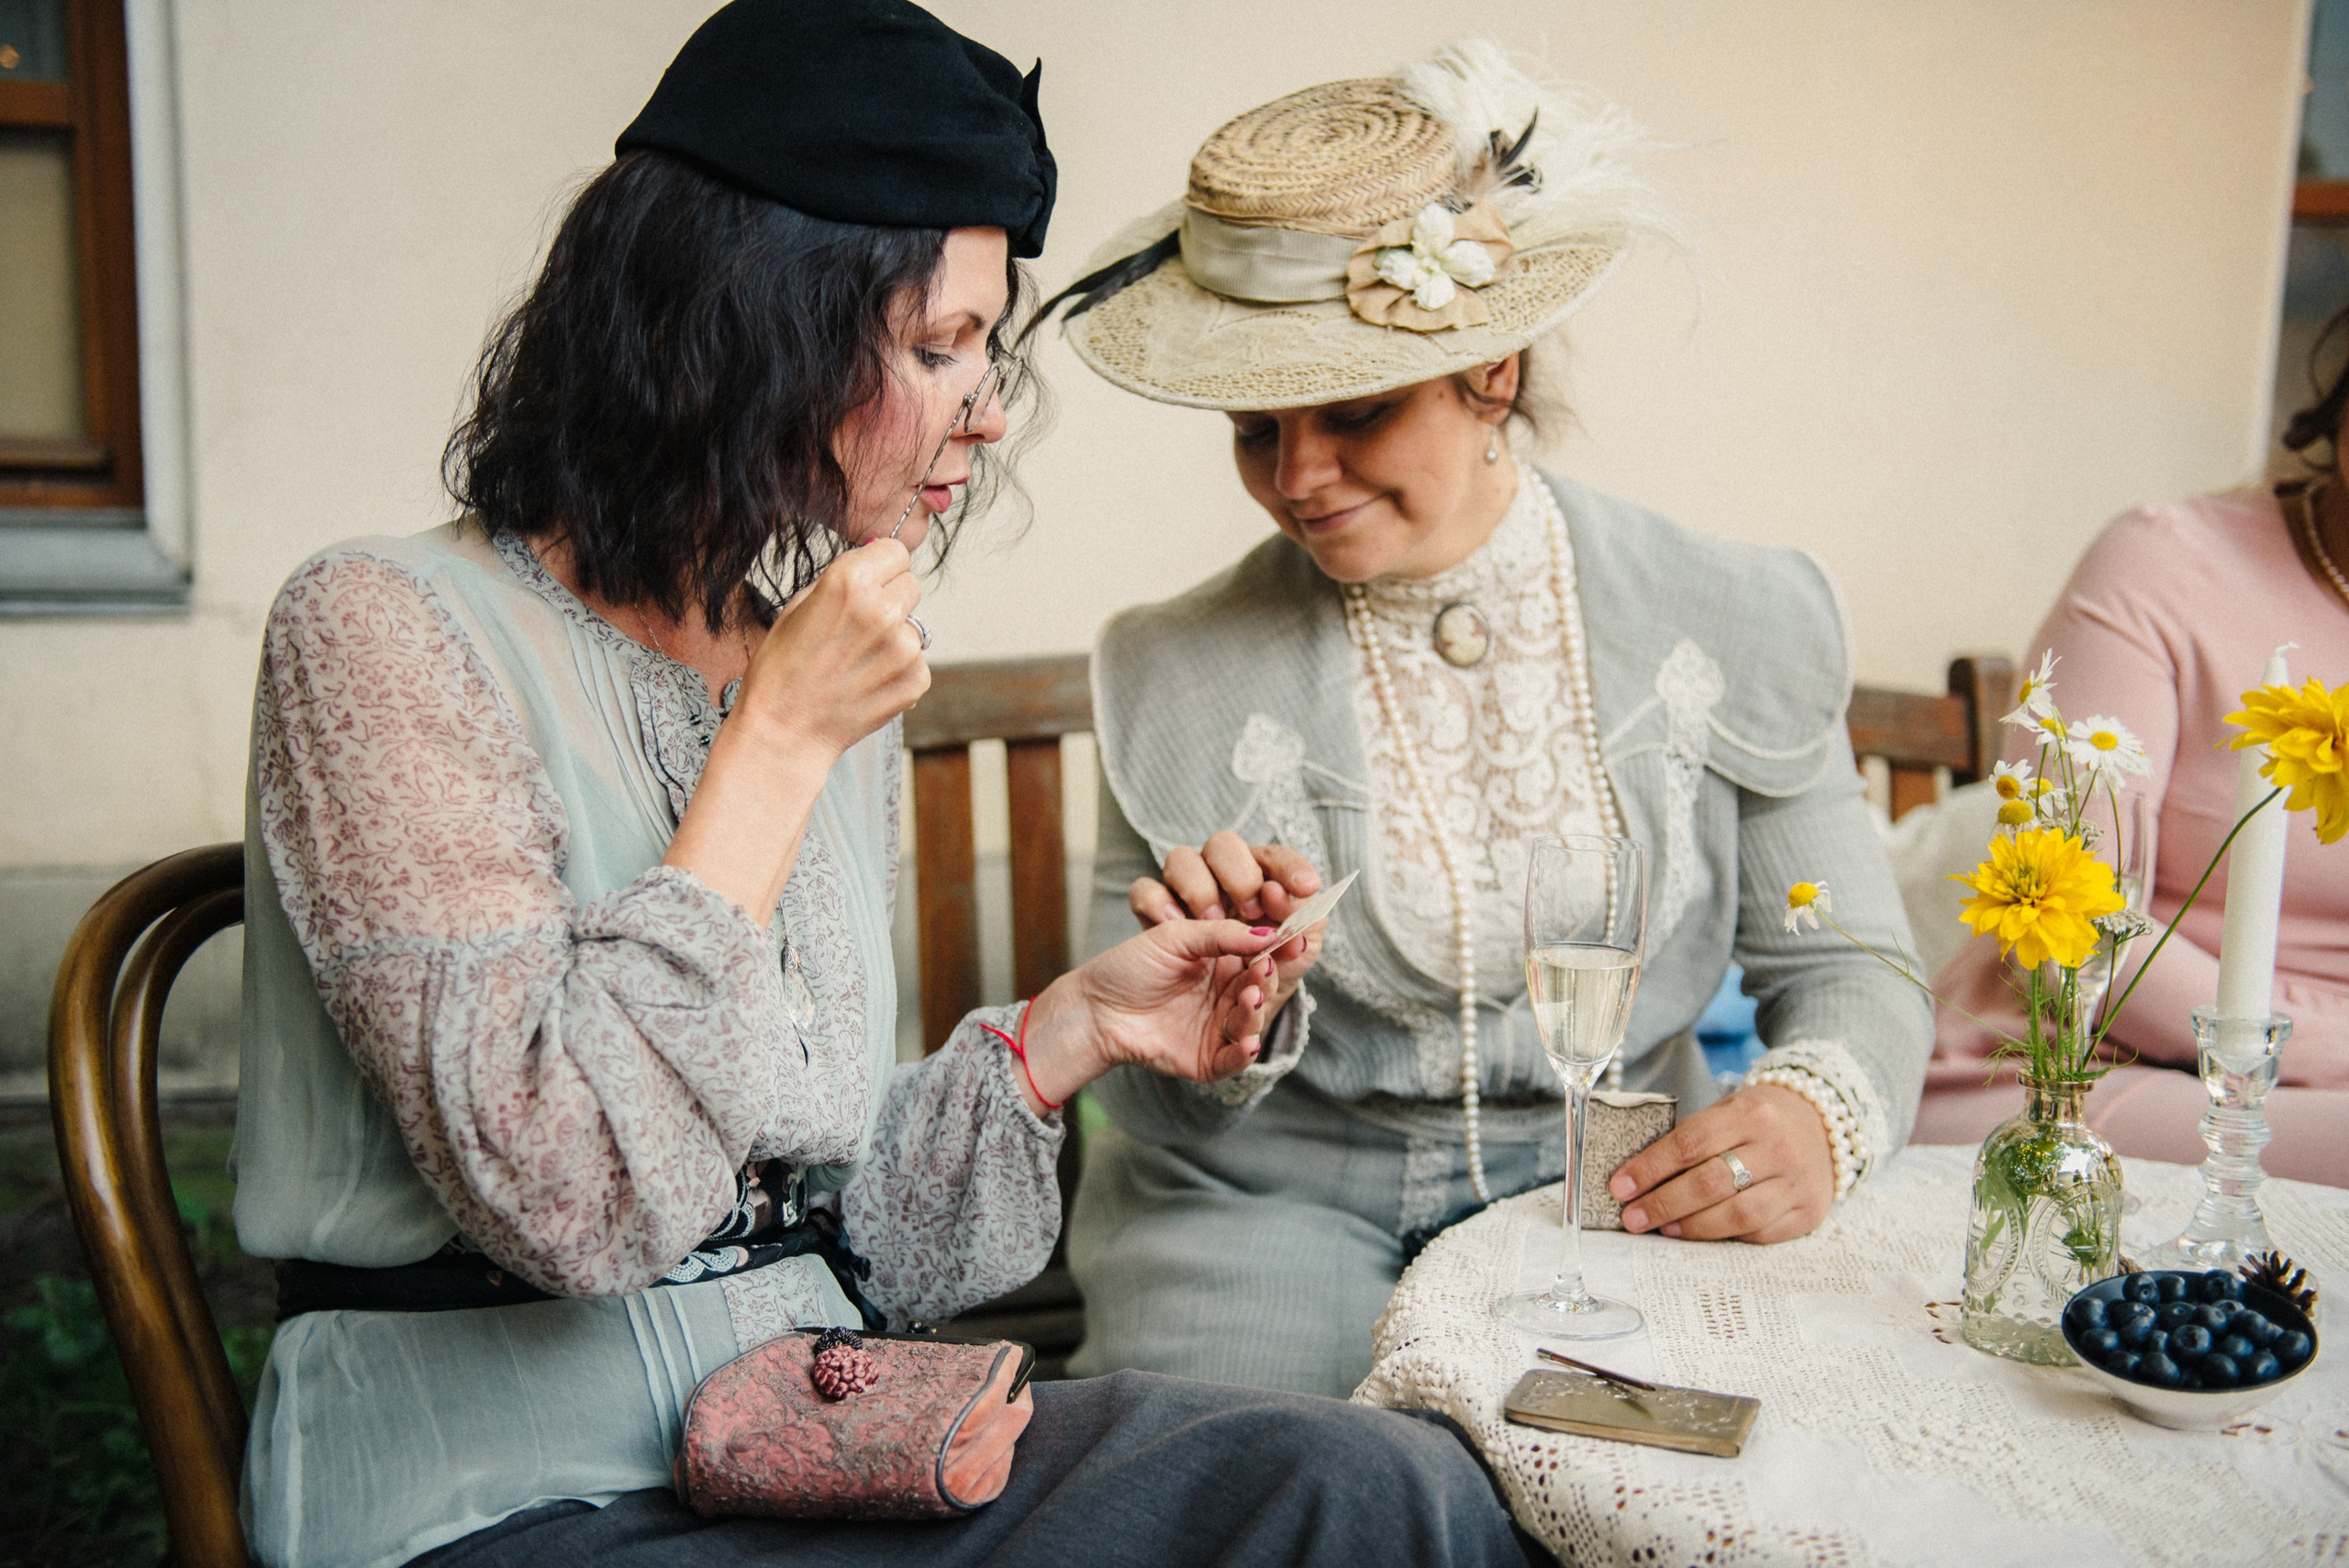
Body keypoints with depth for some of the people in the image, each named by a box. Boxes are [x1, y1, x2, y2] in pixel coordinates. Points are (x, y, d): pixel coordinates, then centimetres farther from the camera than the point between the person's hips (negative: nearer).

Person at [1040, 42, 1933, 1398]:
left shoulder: (1736, 628, -3)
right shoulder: (1175, 675, -5)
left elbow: (1847, 967, 2)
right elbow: (1159, 1091, -1)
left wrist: (1820, 1109, -20)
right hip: (1268, 1200, -1)